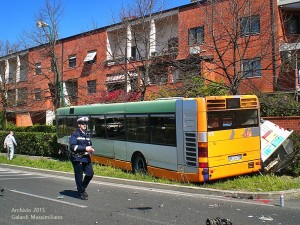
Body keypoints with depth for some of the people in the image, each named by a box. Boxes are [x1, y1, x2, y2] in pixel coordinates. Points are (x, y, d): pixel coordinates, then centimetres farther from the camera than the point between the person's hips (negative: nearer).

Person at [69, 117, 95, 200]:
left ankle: (83, 188, 26)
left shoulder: (87, 134, 16)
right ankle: (81, 193, 16)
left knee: (90, 174, 3)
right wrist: (85, 148, -20)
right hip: (77, 159, -7)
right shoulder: (75, 134, -6)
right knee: (79, 177, 1)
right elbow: (72, 147, -16)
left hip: (86, 158, 7)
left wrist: (91, 149, 3)